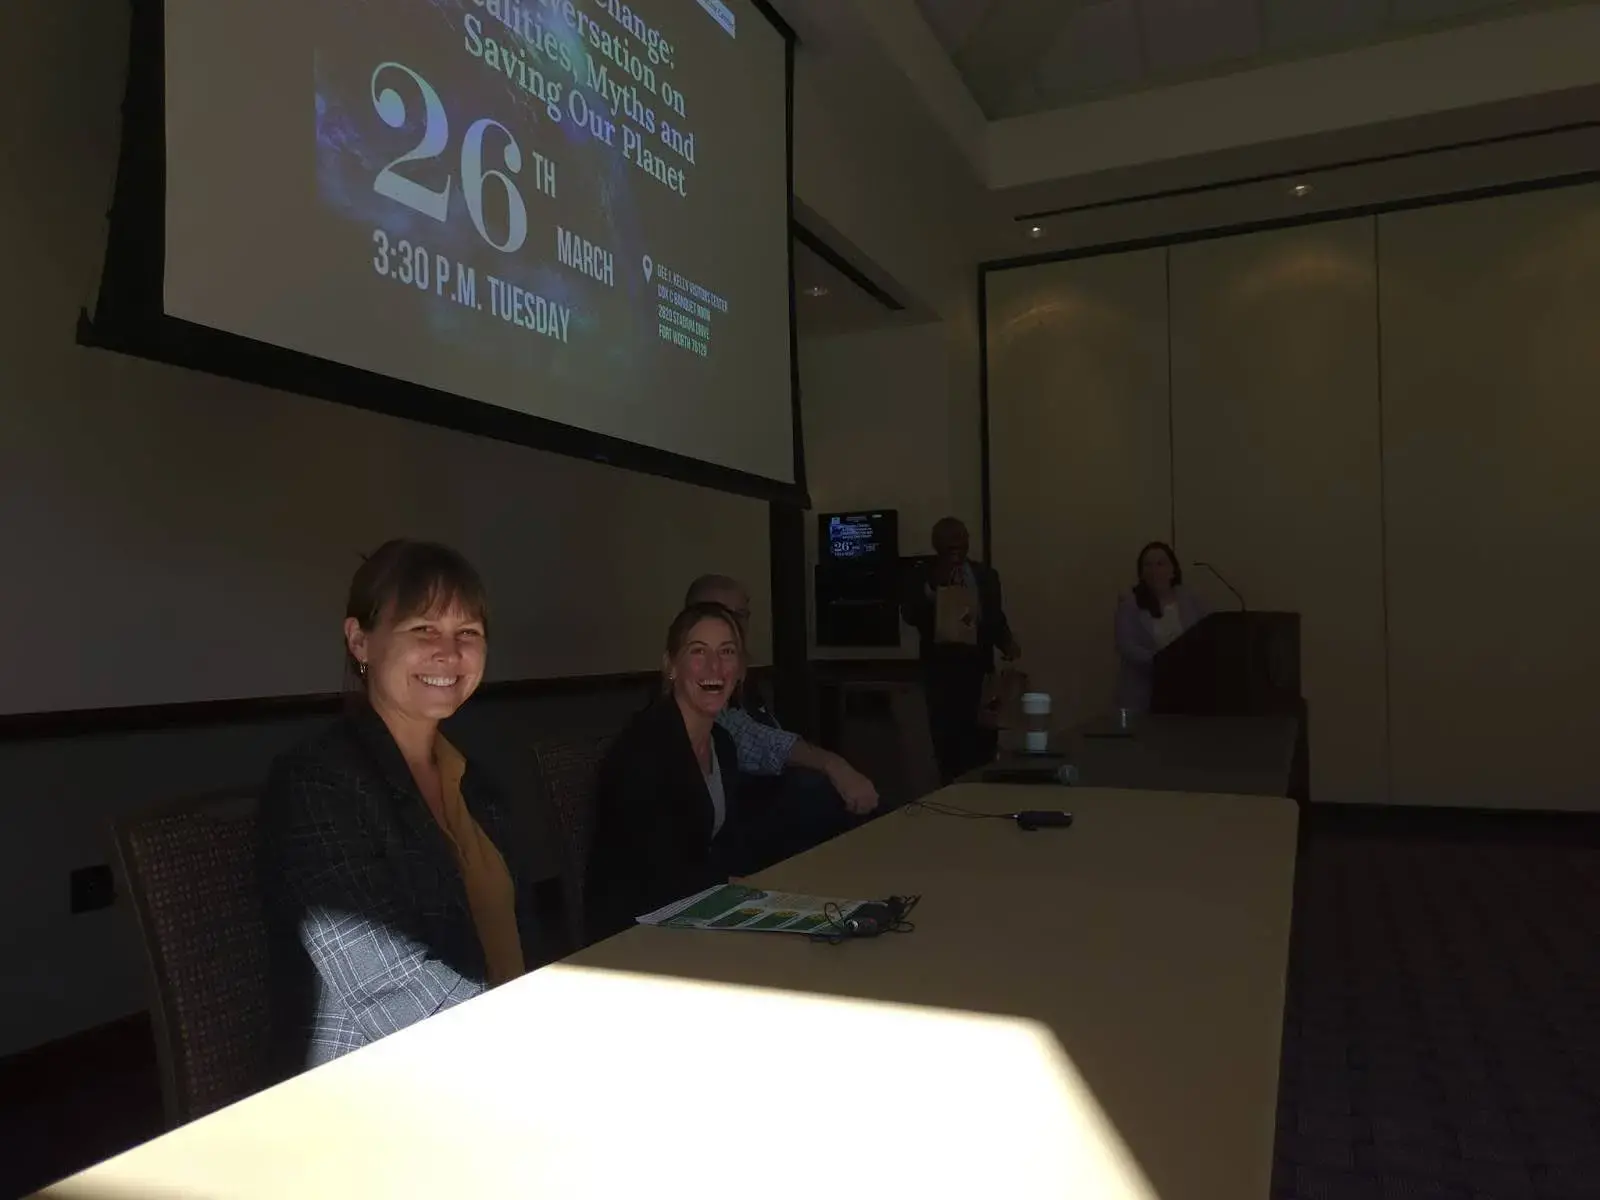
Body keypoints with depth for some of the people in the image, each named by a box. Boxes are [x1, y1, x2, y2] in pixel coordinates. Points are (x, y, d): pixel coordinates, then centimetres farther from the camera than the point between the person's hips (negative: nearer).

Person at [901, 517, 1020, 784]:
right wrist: (933, 587, -19)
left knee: (982, 740, -5)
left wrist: (1008, 643, -3)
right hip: (940, 667, -2)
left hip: (977, 666, 2)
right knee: (947, 737, -3)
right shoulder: (922, 577, 5)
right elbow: (909, 616, -8)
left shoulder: (985, 576, 12)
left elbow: (996, 619, 15)